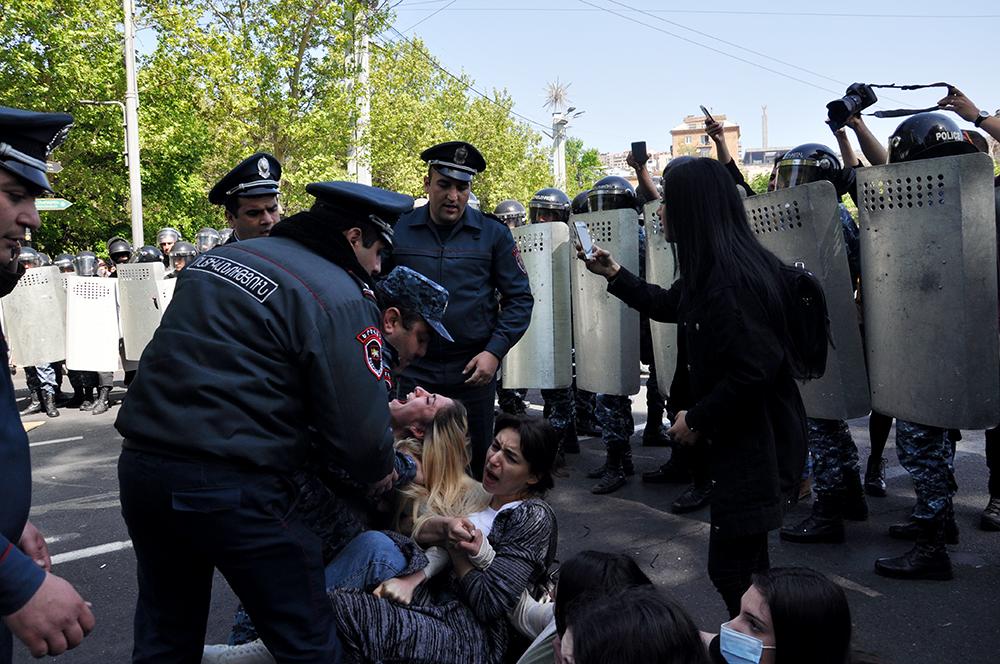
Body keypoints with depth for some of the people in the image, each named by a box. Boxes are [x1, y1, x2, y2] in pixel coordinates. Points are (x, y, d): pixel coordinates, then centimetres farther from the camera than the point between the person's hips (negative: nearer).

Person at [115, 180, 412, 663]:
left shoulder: (219, 258, 13)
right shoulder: (339, 297, -10)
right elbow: (359, 424, -13)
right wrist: (379, 471, 9)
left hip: (141, 463, 8)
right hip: (231, 488, -8)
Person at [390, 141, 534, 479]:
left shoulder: (494, 234, 0)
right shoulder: (399, 231, 1)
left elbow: (519, 298, 1)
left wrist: (494, 351, -10)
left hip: (473, 371, 0)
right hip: (412, 371, 0)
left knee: (475, 464, 12)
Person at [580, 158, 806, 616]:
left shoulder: (730, 276, -24)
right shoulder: (711, 270, 9)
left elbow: (756, 367, -28)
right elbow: (669, 305, 29)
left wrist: (698, 418, -17)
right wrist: (615, 276, 27)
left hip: (753, 441, -11)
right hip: (741, 436, 11)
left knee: (730, 568, -3)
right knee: (747, 563, 22)